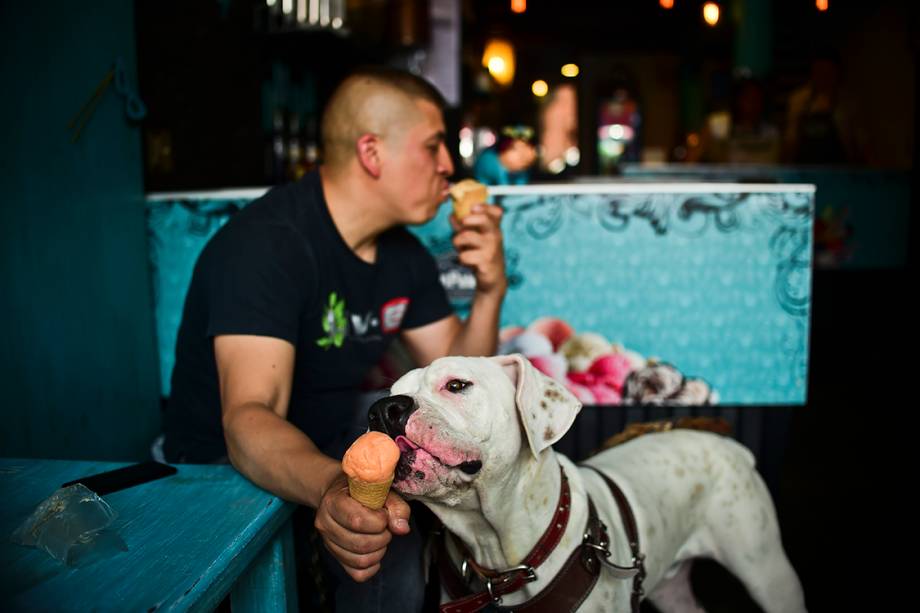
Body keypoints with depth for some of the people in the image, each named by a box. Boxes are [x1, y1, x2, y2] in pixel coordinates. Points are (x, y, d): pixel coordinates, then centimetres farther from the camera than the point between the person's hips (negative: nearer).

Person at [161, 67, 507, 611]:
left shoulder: (404, 254, 1)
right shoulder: (268, 244, -24)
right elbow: (249, 418, -35)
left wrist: (491, 291, -13)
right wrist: (335, 487, -56)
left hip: (332, 456, 8)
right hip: (229, 469, -7)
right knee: (394, 561, -30)